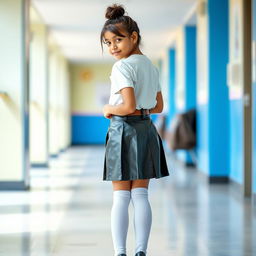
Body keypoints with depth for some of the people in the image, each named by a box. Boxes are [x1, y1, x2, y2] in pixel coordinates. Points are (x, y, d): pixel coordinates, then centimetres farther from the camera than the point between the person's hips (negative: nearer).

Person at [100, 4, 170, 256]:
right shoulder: (151, 66, 13)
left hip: (124, 130, -7)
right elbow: (158, 106, 19)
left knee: (120, 197, -1)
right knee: (140, 195, 8)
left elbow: (128, 106, -21)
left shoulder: (122, 67, -13)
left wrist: (109, 109, -4)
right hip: (147, 129, 7)